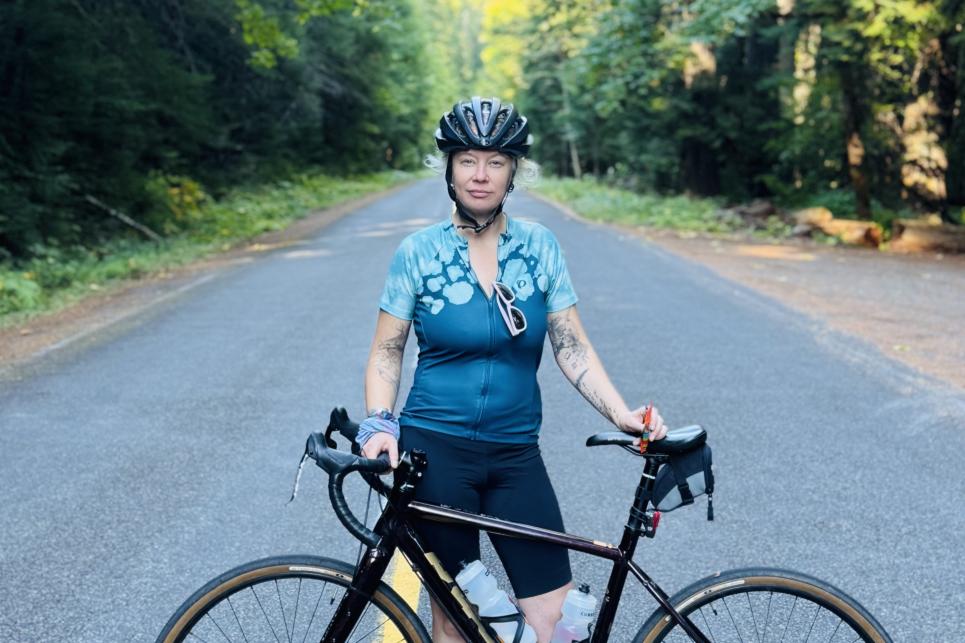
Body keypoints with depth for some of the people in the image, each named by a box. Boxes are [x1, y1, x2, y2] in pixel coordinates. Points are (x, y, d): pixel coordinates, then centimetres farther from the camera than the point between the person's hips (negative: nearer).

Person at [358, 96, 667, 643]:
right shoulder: (418, 251, -3)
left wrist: (624, 415, -11)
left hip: (515, 456, 2)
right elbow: (387, 352, 1)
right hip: (435, 451, -2)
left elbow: (572, 347, 1)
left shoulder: (540, 246, 2)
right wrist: (379, 424, -15)